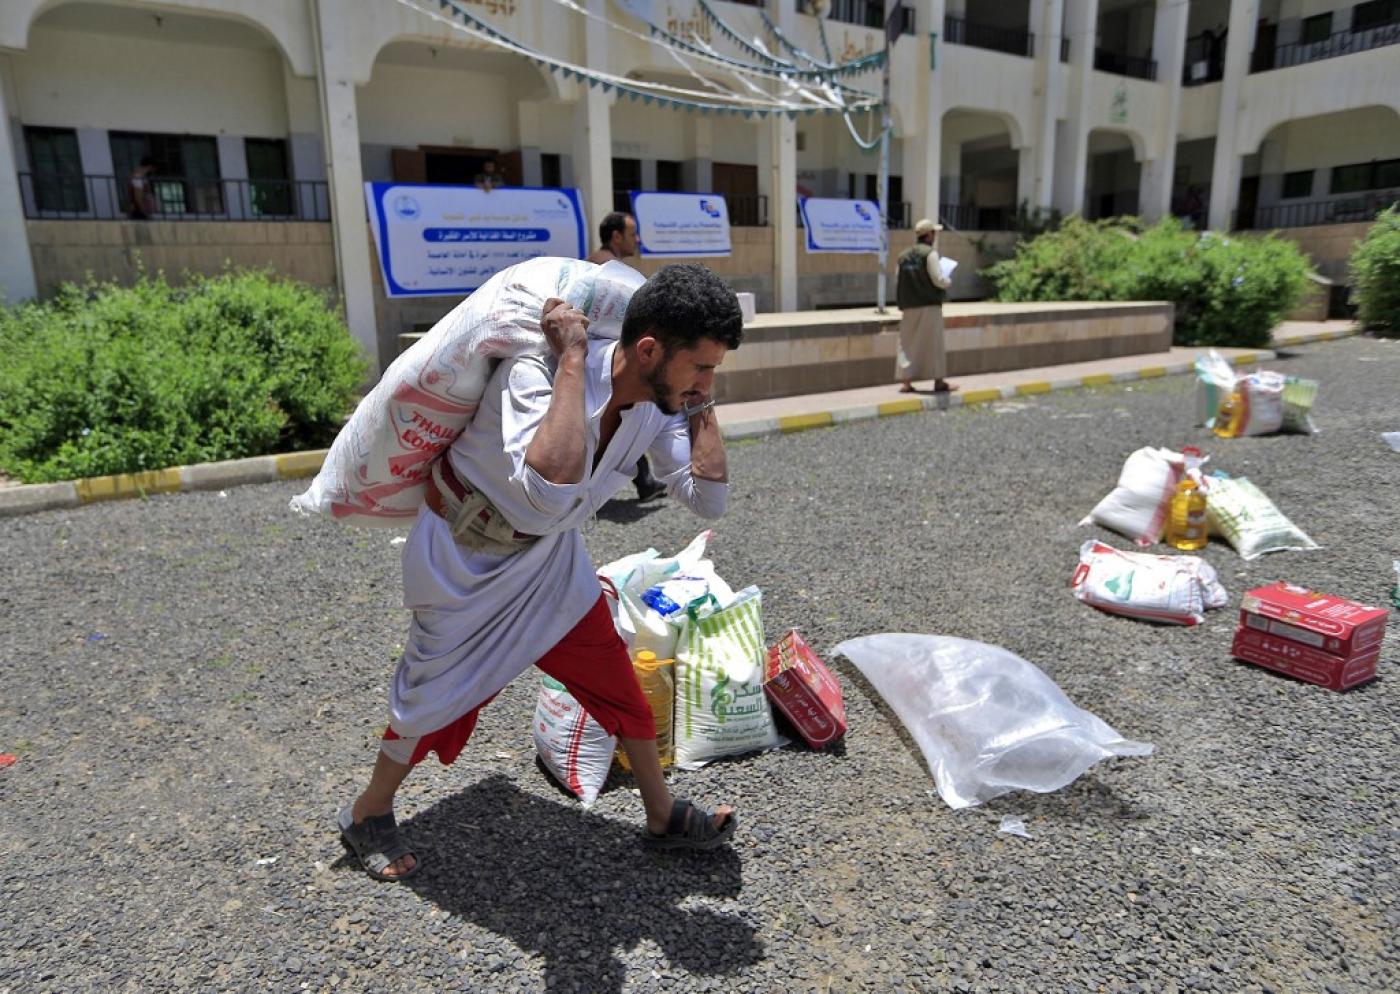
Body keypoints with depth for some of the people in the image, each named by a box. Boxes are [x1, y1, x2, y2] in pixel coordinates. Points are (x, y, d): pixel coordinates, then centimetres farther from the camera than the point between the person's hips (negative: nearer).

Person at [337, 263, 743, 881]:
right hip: (466, 561, -6)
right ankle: (366, 817, 38)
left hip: (549, 558, 6)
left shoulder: (656, 402, -14)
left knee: (620, 685, 8)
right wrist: (571, 359, -45)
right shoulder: (534, 375, -35)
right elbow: (550, 490, -53)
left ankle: (664, 818, 29)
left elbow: (708, 498, -12)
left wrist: (698, 403, -18)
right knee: (436, 695, 9)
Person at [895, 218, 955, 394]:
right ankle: (939, 382, 10)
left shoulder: (904, 255, 9)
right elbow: (938, 279, -13)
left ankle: (906, 381, 3)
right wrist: (948, 281, 6)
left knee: (908, 343, 8)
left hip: (908, 306, 5)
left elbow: (899, 281, 9)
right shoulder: (930, 253, -10)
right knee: (934, 344, 4)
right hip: (929, 305, -5)